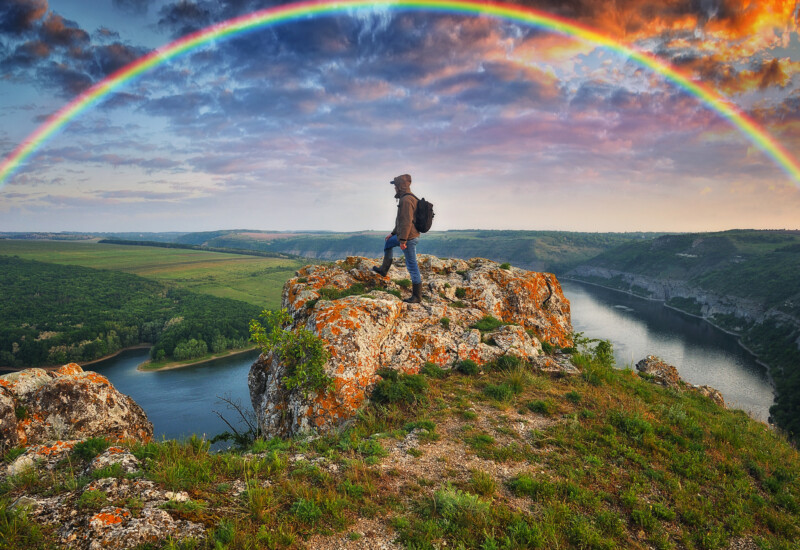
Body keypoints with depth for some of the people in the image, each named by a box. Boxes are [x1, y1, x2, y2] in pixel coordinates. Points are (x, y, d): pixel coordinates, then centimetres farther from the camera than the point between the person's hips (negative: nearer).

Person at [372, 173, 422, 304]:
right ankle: (384, 269, 39)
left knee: (412, 266, -5)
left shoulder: (406, 200, -19)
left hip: (409, 237, -11)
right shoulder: (408, 198, 14)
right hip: (406, 235, 11)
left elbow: (407, 221, -25)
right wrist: (393, 233, 27)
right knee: (388, 243, 30)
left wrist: (403, 240, -25)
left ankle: (417, 296, 2)